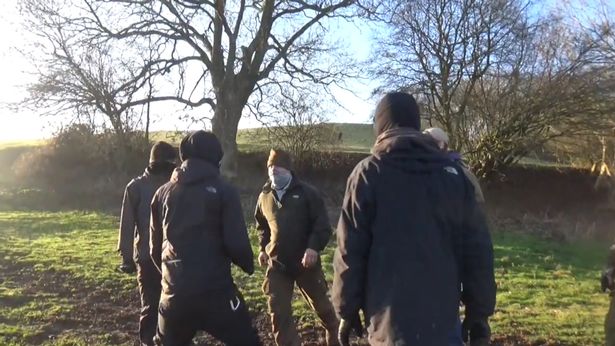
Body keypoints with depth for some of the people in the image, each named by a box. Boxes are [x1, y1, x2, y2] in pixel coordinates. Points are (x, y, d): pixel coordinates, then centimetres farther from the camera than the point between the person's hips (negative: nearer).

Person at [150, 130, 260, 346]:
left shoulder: (163, 193, 7)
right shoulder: (223, 191, -7)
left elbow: (155, 247, 13)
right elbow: (236, 242, -12)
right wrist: (248, 265, 9)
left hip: (174, 291, 5)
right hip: (215, 290, -4)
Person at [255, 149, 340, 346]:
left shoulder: (307, 193, -9)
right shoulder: (265, 196, 5)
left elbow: (323, 225, -12)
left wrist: (314, 247, -26)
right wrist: (263, 248, 7)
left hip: (306, 261, -3)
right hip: (277, 264, 3)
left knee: (320, 304, 17)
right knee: (278, 313, 2)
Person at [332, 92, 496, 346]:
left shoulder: (369, 173, -5)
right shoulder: (452, 173, 5)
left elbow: (351, 251, -7)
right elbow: (477, 249, 4)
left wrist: (347, 311, 2)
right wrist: (479, 313, 10)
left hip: (391, 320, -4)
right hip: (442, 317, 4)